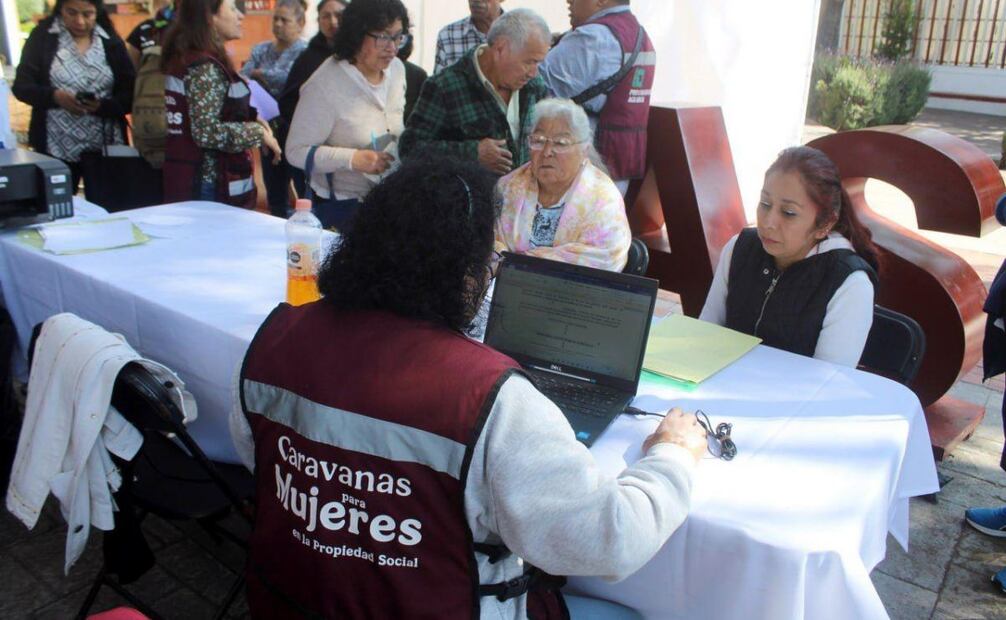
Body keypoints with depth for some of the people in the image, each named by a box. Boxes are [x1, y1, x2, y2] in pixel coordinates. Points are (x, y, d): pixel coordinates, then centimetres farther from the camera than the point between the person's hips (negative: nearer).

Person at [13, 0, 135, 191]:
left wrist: (102, 106, -20)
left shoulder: (111, 42, 4)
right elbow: (21, 86, 0)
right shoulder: (43, 36, 3)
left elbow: (130, 95, -1)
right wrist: (55, 96, -19)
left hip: (106, 148, 1)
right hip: (57, 148, 0)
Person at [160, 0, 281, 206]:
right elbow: (207, 133, -25)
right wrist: (258, 132, -15)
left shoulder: (185, 58, 11)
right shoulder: (204, 67, -17)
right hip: (212, 184, -9)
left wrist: (251, 119, 4)